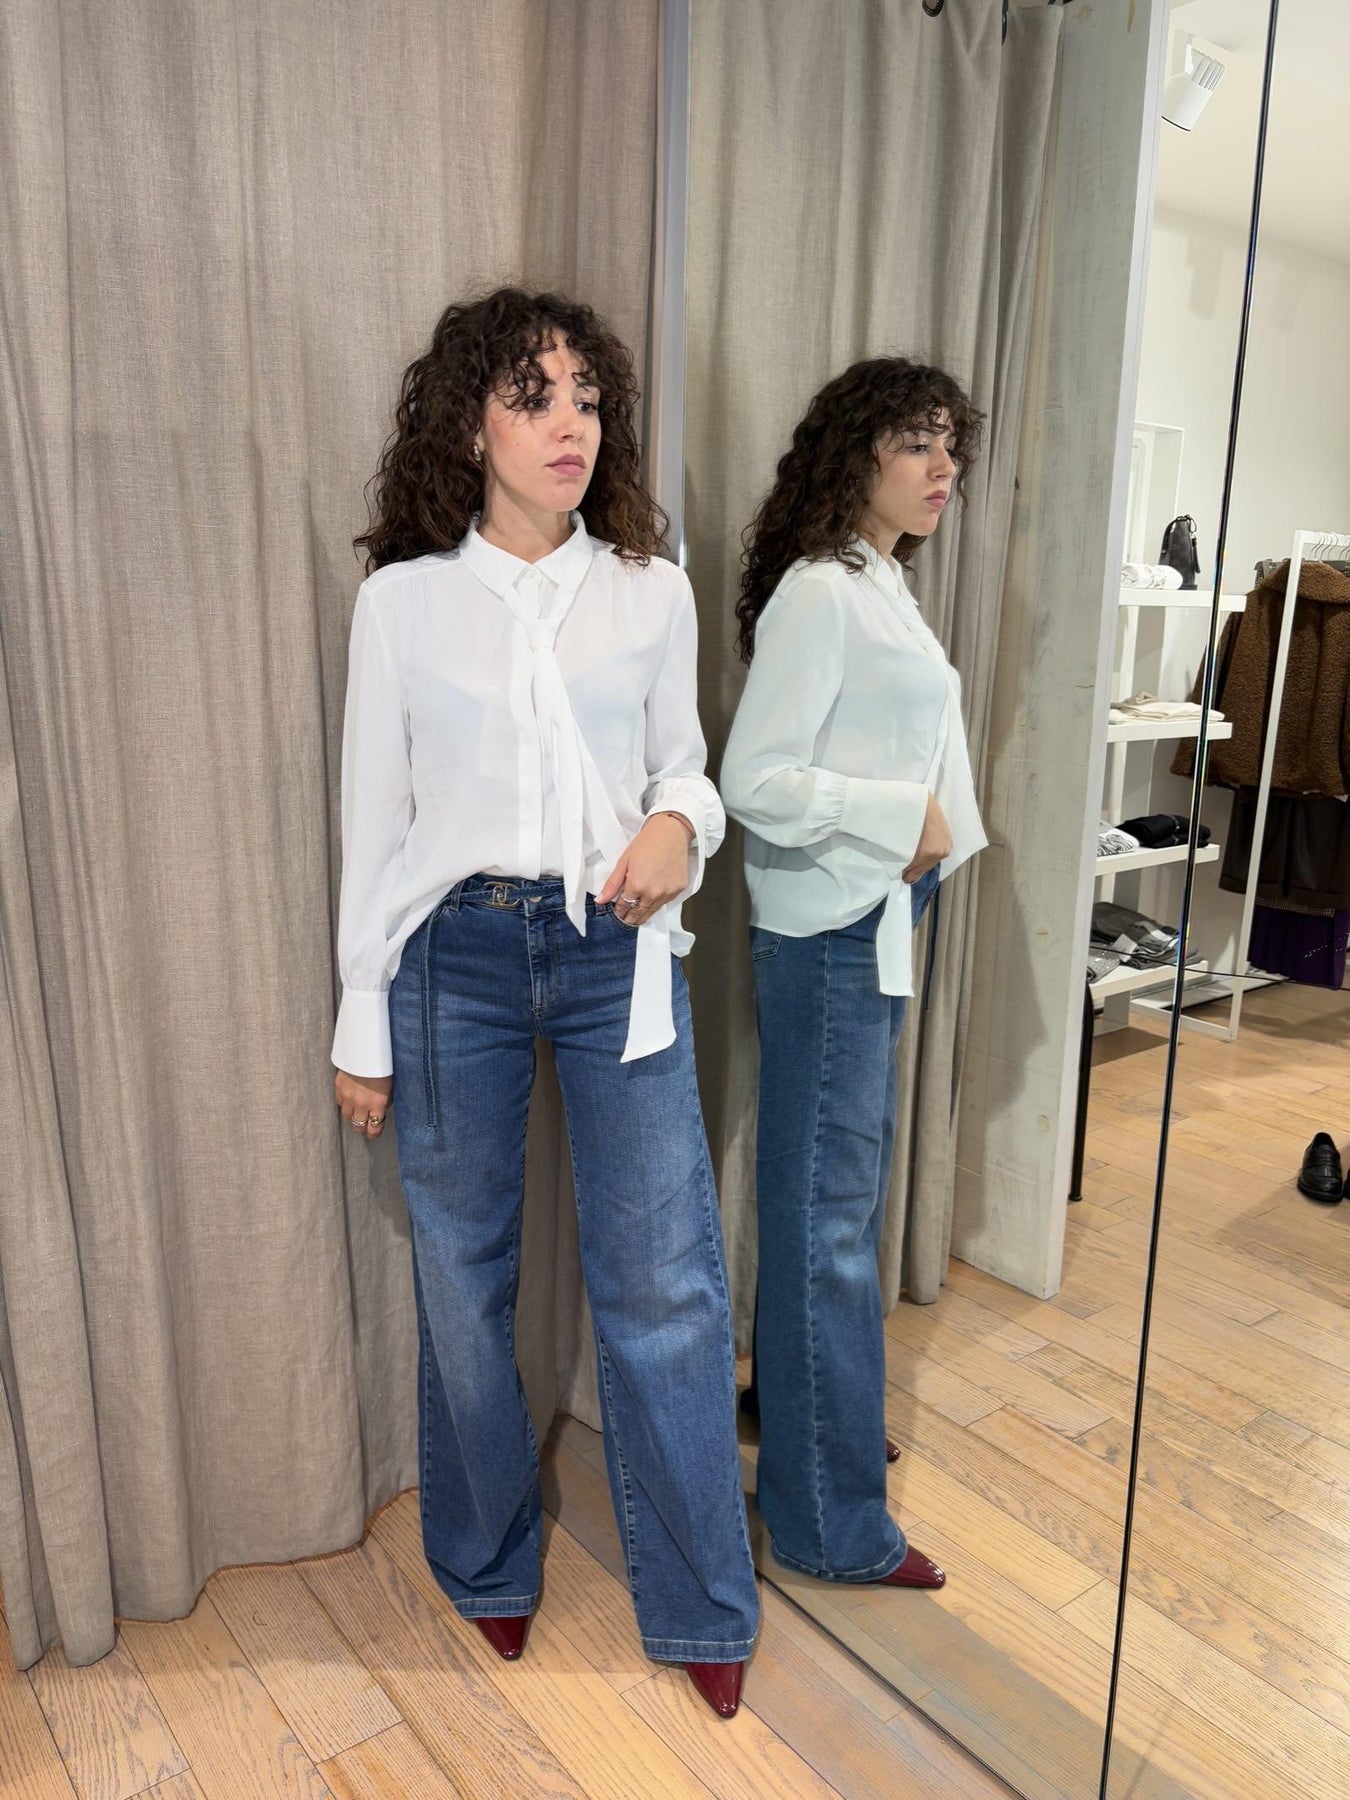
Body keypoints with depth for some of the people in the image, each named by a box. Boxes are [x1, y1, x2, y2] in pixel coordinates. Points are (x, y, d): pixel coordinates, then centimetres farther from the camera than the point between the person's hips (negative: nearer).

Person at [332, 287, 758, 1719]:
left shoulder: (651, 593, 4)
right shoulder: (401, 599, 1)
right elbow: (374, 814, 4)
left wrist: (680, 821, -12)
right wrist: (362, 1022, 4)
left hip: (615, 951, 1)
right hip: (453, 955, 0)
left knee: (666, 1284, 1)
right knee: (462, 1278, 12)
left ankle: (699, 1608, 25)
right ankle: (488, 1572, 38)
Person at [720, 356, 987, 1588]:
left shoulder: (883, 584, 13)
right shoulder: (819, 591, -16)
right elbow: (755, 779, -21)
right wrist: (906, 815, -18)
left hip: (880, 917, 10)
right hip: (830, 930, -10)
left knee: (847, 1184, 20)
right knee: (826, 1211, -1)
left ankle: (816, 1407, 41)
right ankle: (833, 1523, 14)